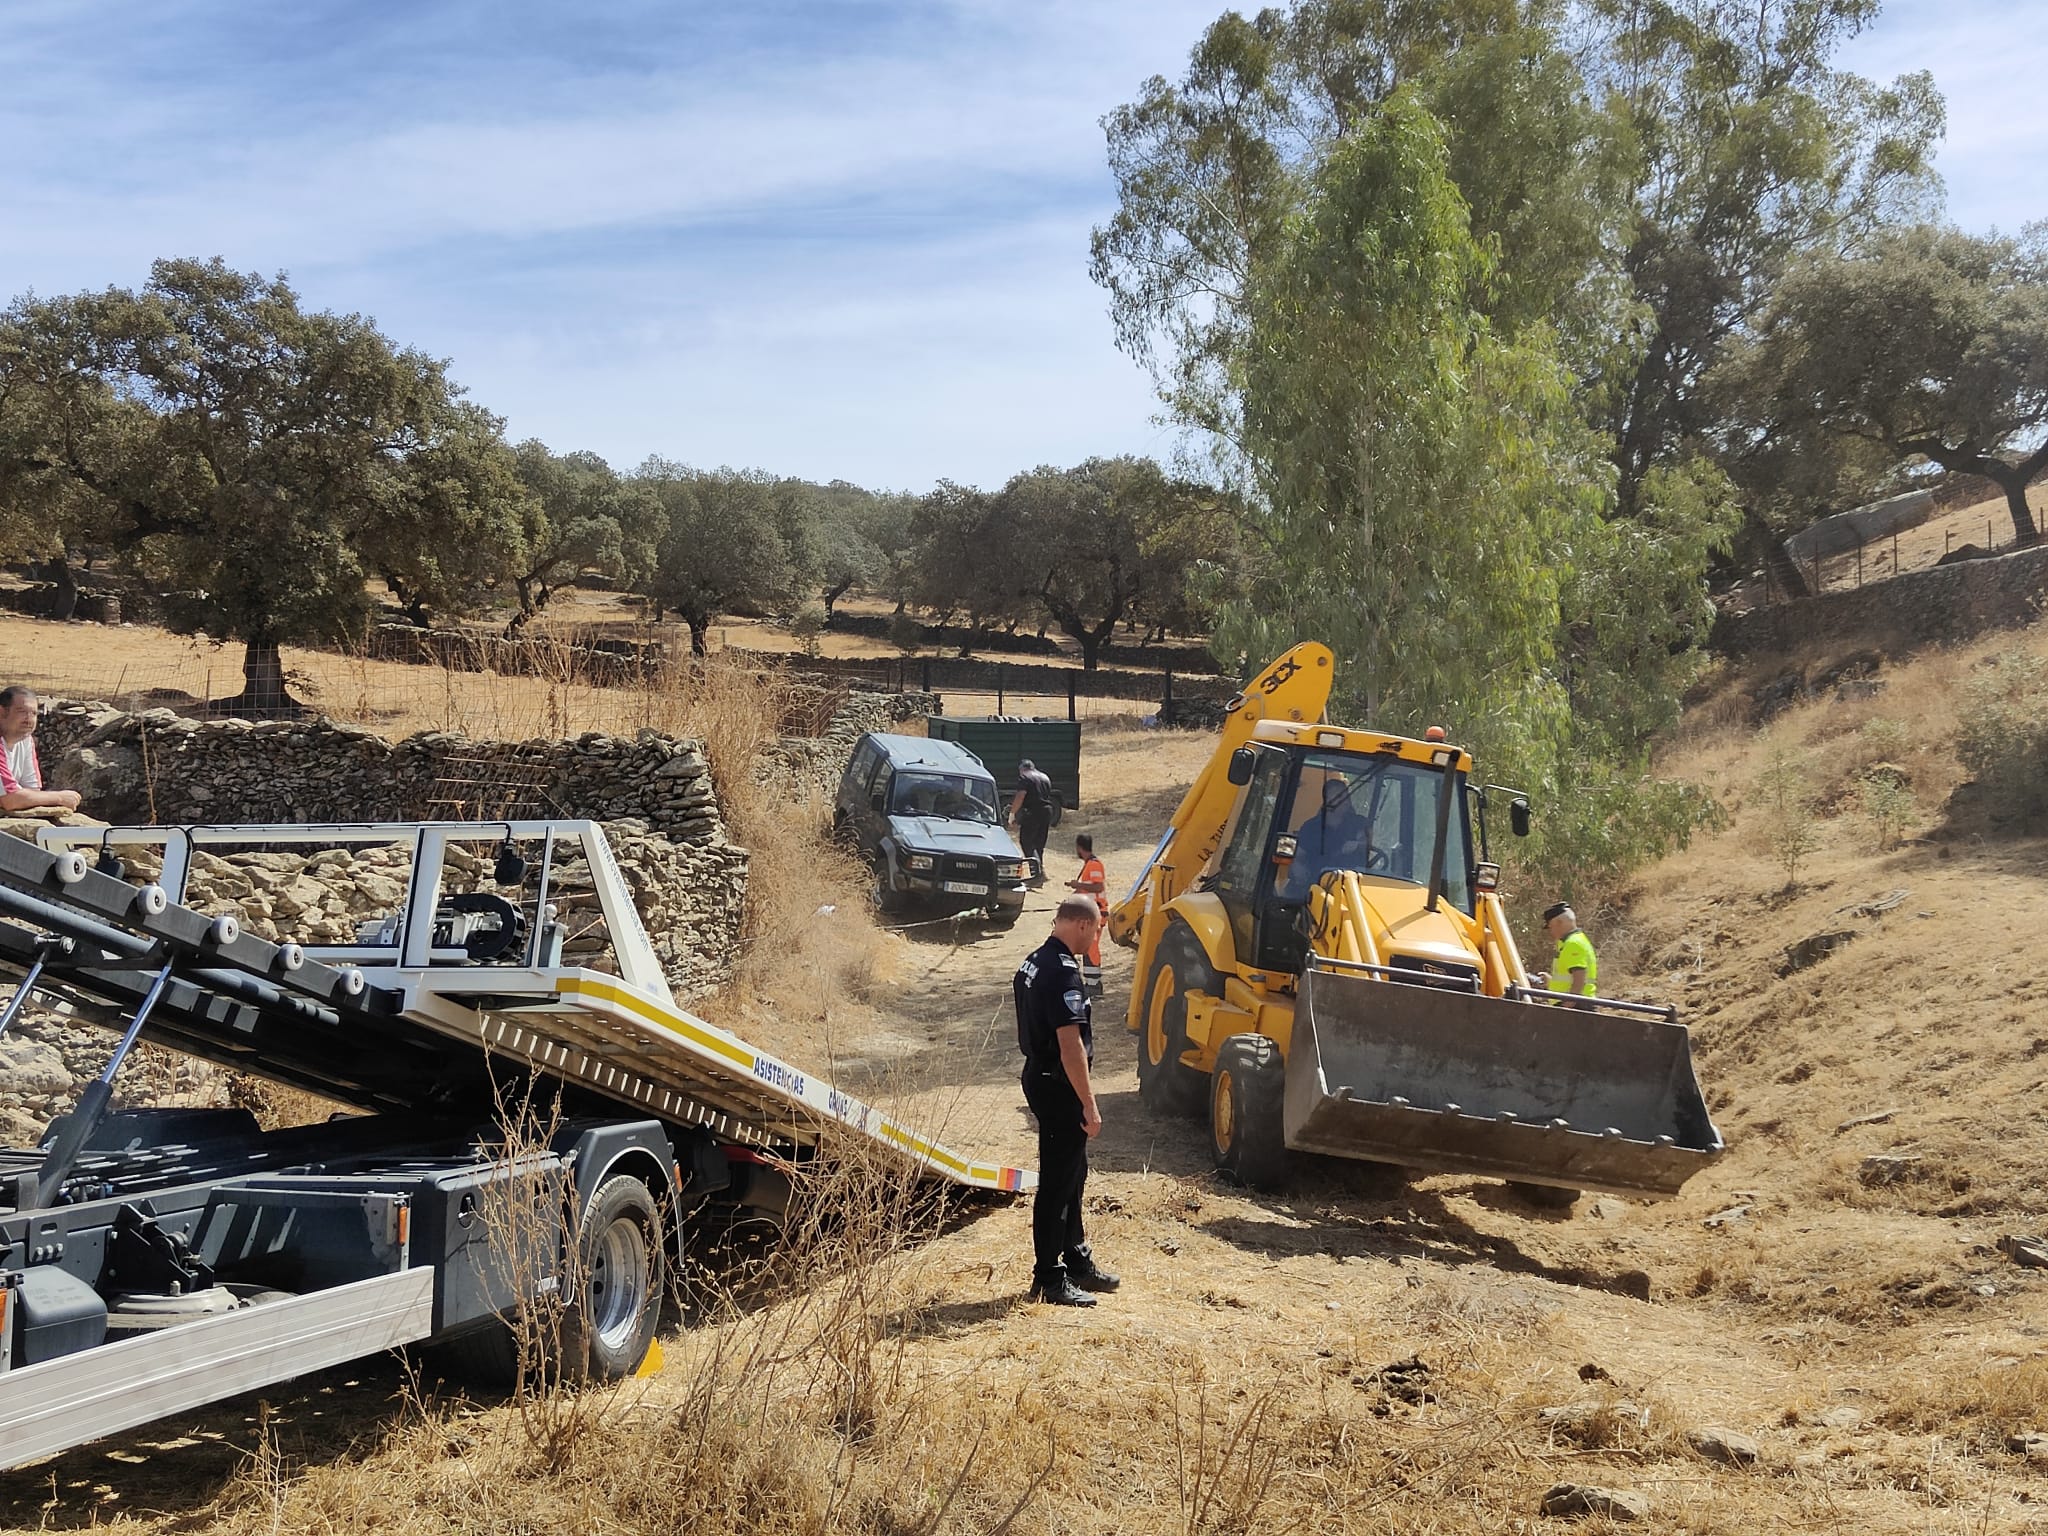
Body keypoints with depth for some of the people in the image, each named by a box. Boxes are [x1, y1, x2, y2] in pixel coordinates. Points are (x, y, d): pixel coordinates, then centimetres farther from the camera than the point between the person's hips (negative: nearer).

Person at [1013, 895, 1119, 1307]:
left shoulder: (1033, 963, 9)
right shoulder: (1063, 973, -22)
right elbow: (1071, 1045, -25)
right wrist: (1089, 1104, -21)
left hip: (1039, 1075, 10)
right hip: (1058, 1087, -10)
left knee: (1072, 1173, 20)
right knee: (1057, 1182, -1)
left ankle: (1077, 1261, 33)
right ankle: (1048, 1279, 7)